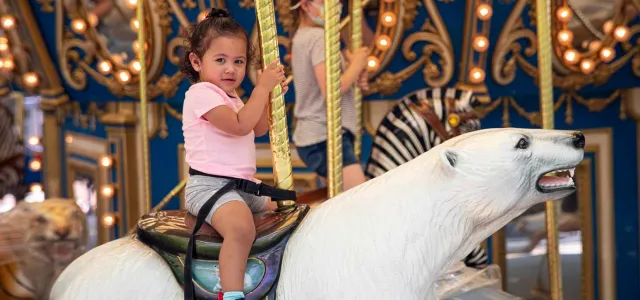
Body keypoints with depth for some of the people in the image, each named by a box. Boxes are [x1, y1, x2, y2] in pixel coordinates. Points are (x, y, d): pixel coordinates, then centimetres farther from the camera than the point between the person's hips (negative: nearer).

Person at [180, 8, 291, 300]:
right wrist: (262, 87, -18)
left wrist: (272, 93, 11)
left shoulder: (230, 97, 20)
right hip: (210, 185, -10)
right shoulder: (201, 93, -12)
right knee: (242, 228, -38)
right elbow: (240, 125, -23)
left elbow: (259, 128, 24)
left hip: (242, 186, 10)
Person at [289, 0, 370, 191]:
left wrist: (353, 69, 4)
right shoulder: (320, 36, -14)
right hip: (326, 138, -10)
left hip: (311, 136, 10)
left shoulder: (300, 38, 14)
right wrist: (357, 64, -9)